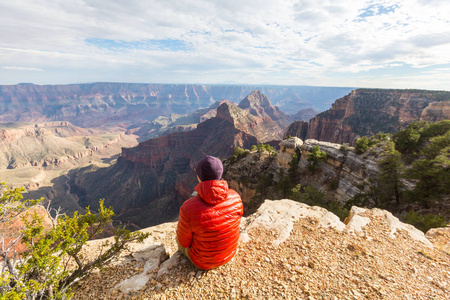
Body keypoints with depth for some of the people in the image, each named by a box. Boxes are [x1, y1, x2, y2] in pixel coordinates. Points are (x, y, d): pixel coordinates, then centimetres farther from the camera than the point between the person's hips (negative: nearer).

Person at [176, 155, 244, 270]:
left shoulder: (188, 209, -37)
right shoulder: (235, 197, -25)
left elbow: (184, 240, -18)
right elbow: (236, 221, -4)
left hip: (203, 259, -3)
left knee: (180, 239, 29)